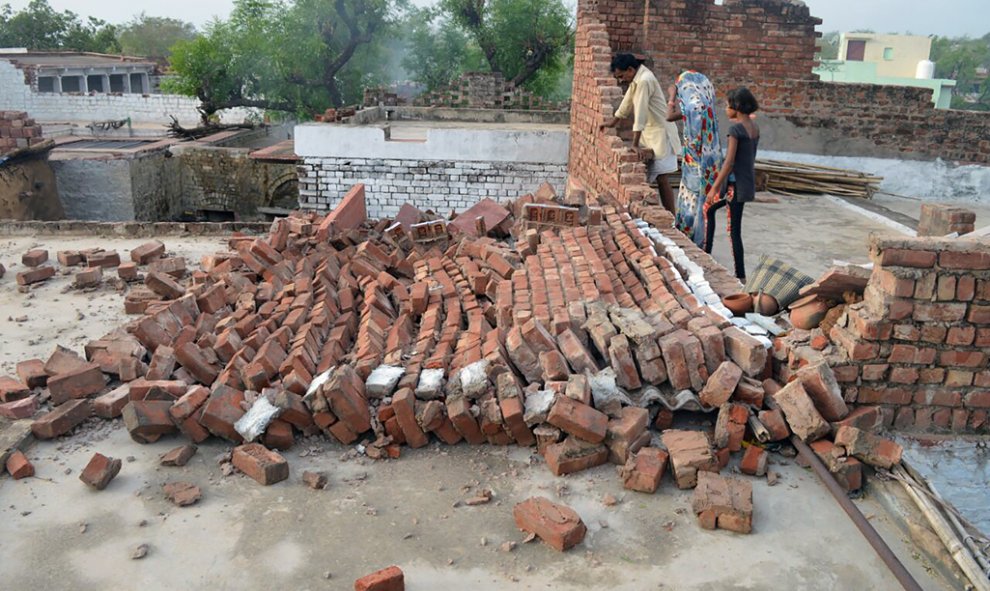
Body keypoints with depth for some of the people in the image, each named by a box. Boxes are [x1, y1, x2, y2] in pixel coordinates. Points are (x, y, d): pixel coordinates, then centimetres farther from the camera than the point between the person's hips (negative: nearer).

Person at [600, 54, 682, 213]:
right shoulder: (636, 79, 7)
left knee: (661, 178, -9)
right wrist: (613, 121, 32)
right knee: (648, 177, 8)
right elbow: (628, 101, 23)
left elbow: (640, 113, -28)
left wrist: (635, 145, -31)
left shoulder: (644, 80, -22)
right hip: (648, 134, 9)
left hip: (660, 134, -9)